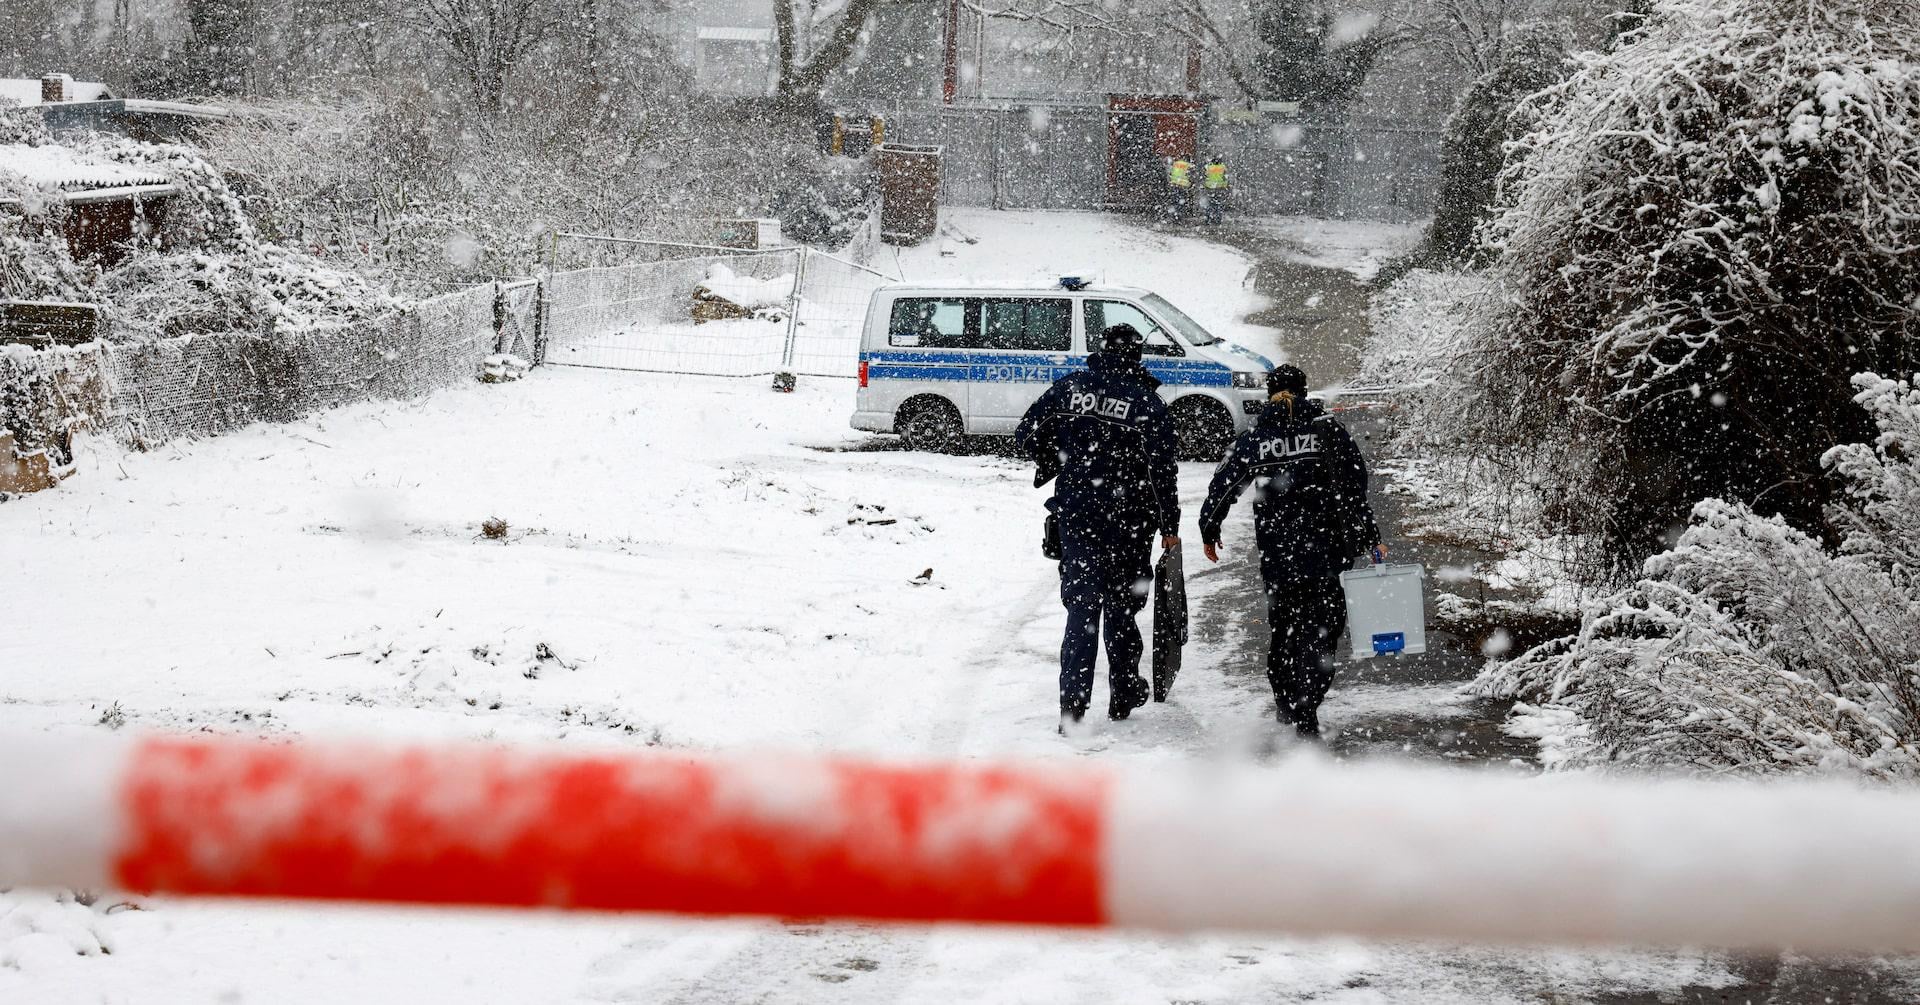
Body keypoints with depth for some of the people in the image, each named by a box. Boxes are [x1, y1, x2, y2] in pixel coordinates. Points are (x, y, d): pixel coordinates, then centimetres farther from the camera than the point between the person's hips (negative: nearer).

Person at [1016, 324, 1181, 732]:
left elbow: (1028, 431, 2)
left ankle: (1072, 705, -5)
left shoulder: (1069, 387, -2)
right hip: (1128, 521, -1)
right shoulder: (1147, 403, -8)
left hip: (1075, 514, 1)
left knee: (1081, 606, 4)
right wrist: (1170, 526, 1)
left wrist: (1050, 466, 20)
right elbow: (1162, 470, -8)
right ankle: (1123, 695, 26)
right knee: (1121, 606, 15)